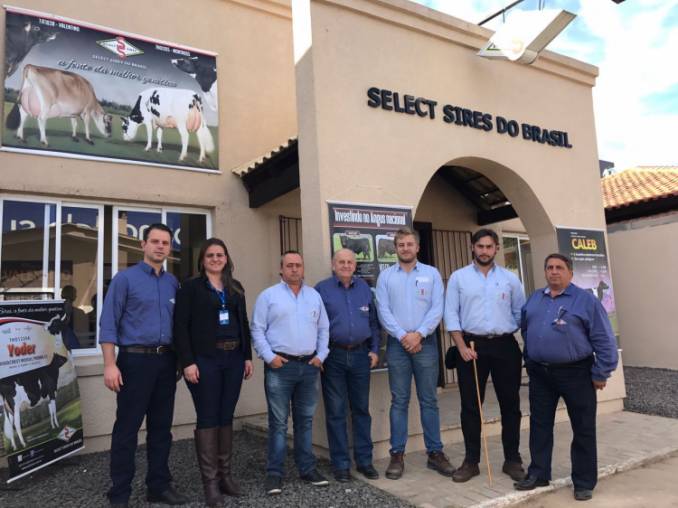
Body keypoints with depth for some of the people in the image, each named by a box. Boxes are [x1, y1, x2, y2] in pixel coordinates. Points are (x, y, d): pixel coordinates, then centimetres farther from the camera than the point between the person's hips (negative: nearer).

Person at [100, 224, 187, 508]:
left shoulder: (173, 282, 11)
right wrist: (110, 365, -15)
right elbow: (108, 324, -8)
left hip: (166, 361, 5)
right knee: (127, 428, 2)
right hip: (136, 359, -5)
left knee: (161, 427, 12)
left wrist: (179, 358, 9)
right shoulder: (125, 278, -3)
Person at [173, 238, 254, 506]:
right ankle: (210, 481, 11)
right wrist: (187, 362, -13)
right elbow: (180, 326, -7)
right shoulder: (190, 287, -1)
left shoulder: (236, 287, 14)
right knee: (207, 419, 1)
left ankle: (225, 474, 22)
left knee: (226, 417, 11)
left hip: (233, 359, 5)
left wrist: (248, 356, 11)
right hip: (205, 359, -4)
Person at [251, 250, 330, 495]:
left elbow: (324, 329, 14)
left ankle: (307, 468, 23)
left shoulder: (314, 295, 12)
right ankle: (274, 472, 12)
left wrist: (321, 356, 4)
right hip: (280, 366, -4)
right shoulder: (268, 295, -1)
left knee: (305, 420, 12)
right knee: (278, 422, 1)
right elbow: (257, 330, -3)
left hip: (310, 365, 4)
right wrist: (269, 357, -11)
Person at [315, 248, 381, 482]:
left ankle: (364, 460, 23)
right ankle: (341, 464, 16)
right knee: (336, 412, 5)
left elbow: (373, 321, 13)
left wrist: (374, 350, 6)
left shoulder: (364, 288, 10)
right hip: (333, 357, -3)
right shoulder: (322, 289, -1)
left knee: (361, 409, 11)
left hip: (360, 355, 3)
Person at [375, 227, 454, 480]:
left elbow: (437, 309, -3)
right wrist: (403, 336, -13)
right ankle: (397, 454, 13)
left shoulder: (432, 274, 5)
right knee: (399, 401, 5)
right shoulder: (385, 276, 6)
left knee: (428, 400, 7)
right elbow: (383, 311, -3)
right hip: (397, 344, 0)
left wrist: (419, 334, -14)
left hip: (425, 343, 0)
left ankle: (435, 453, 17)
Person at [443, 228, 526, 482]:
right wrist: (462, 346, -9)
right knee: (470, 406, 4)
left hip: (505, 346, 2)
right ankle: (471, 461, 16)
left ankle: (512, 459, 22)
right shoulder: (458, 277, 3)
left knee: (510, 404, 8)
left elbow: (521, 314, 10)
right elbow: (451, 314, -1)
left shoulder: (510, 278, 8)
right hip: (472, 345, -1)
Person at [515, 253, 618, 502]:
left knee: (583, 429, 7)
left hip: (576, 373, -4)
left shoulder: (586, 300, -6)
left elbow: (604, 340, -7)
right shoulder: (534, 299, 10)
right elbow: (525, 330, 18)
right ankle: (538, 473, 25)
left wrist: (601, 373, -9)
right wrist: (529, 361, 14)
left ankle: (584, 482, 21)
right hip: (539, 374, 5)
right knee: (539, 425, 11)